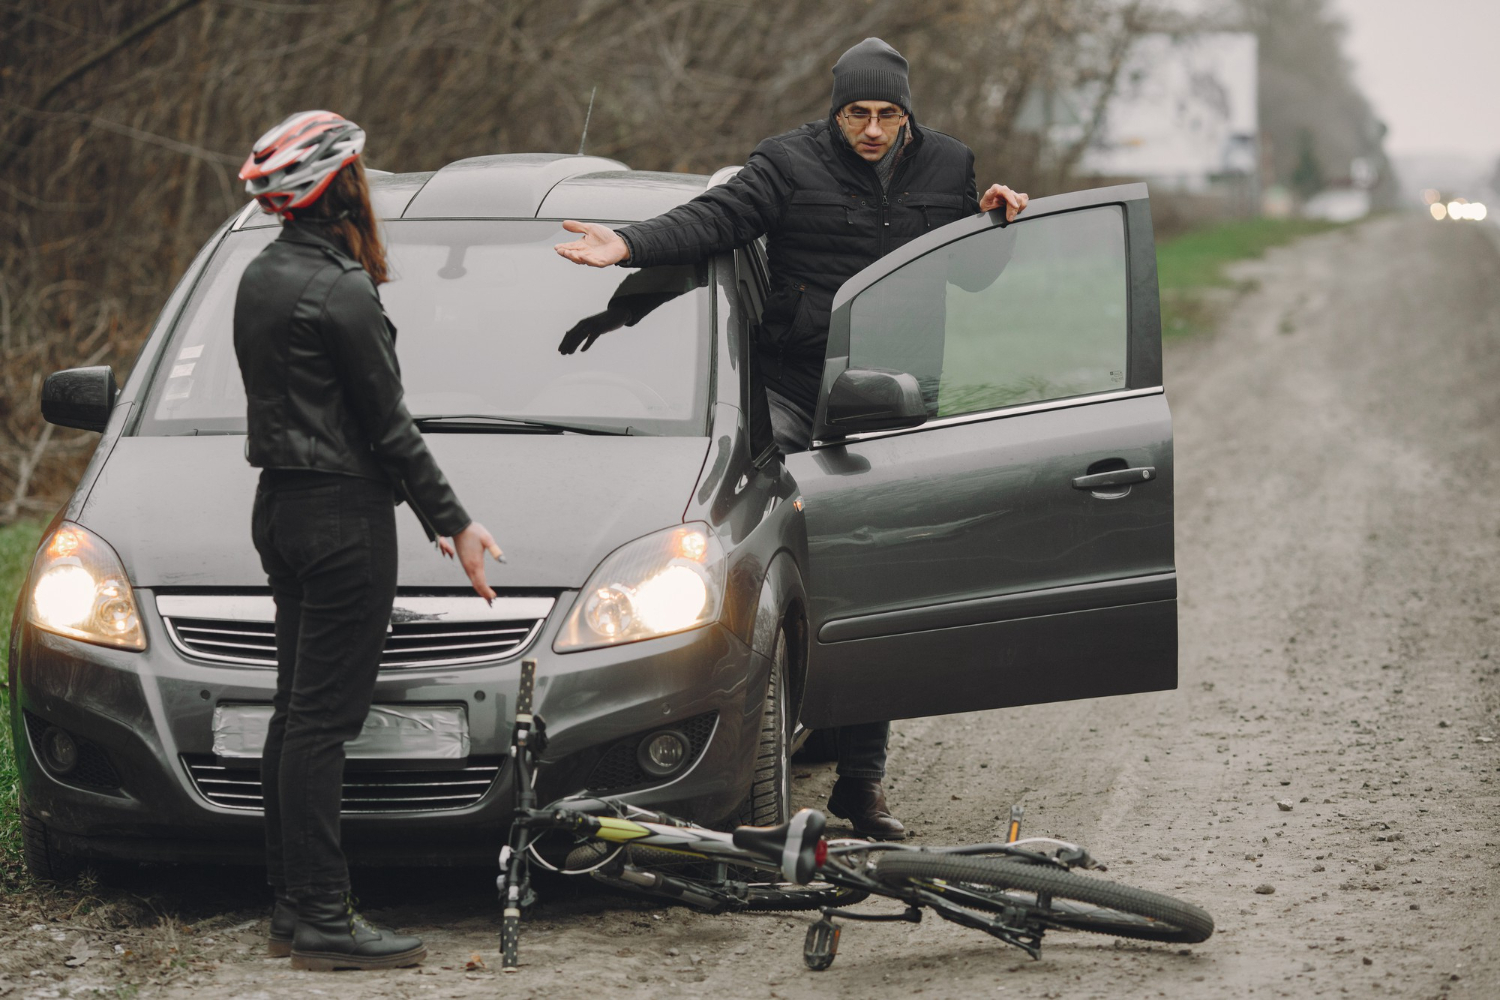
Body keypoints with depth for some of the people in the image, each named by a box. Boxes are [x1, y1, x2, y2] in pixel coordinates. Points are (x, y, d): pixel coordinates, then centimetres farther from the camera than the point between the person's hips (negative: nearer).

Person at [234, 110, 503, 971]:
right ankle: (324, 920, -8)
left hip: (283, 506, 10)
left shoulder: (262, 278, 12)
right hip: (341, 515, -10)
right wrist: (453, 522, -8)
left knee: (298, 710, 13)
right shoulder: (339, 294, -18)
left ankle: (293, 901, 17)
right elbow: (388, 427, -15)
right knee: (324, 717, -9)